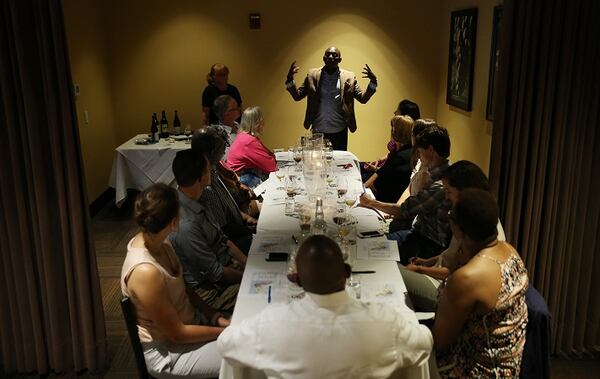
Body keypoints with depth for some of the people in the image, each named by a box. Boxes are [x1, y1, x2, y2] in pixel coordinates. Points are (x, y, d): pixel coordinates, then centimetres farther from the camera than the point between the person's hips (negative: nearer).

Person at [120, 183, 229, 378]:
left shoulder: (158, 243, -7)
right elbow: (177, 333, -23)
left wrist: (217, 317, -3)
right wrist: (226, 332, -14)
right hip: (167, 351, -8)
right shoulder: (146, 272, -32)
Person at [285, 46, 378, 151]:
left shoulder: (349, 77, 2)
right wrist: (290, 79, -12)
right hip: (317, 130, 0)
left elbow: (363, 98, 0)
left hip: (339, 131, 0)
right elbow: (297, 96, 3)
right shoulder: (313, 75, 3)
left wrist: (373, 81, -15)